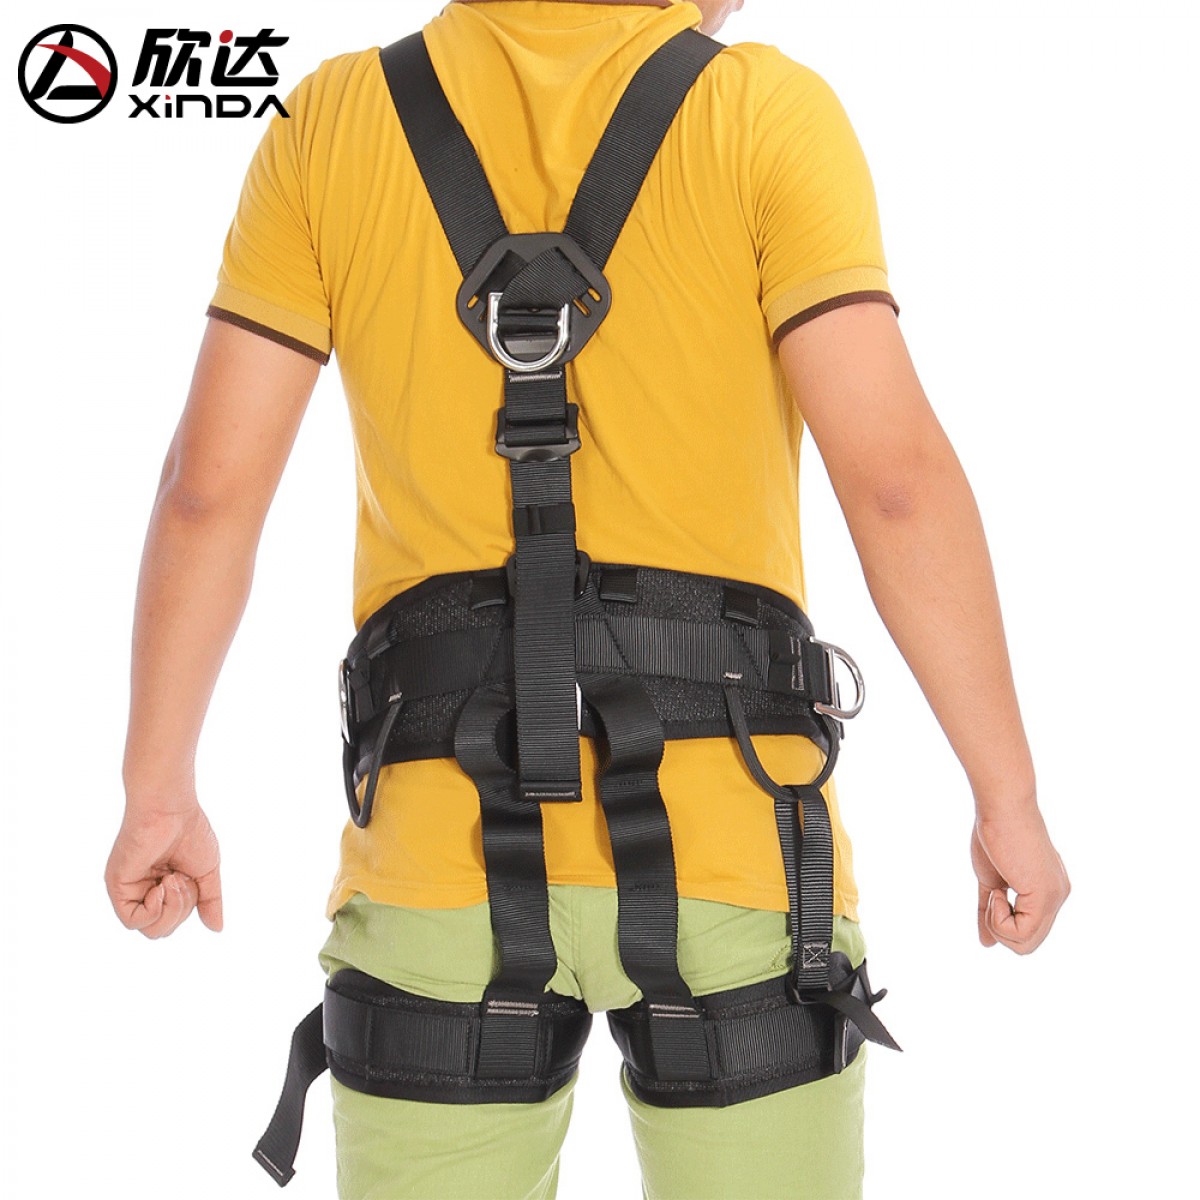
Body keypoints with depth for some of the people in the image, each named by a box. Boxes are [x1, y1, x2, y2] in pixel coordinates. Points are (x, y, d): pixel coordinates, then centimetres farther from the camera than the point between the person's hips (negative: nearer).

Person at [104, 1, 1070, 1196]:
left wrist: (157, 792, 9)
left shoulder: (330, 121, 4)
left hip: (445, 836, 2)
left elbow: (212, 480, 1)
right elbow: (894, 471, -13)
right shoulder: (767, 111, -4)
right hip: (726, 832, -2)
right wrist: (1009, 798, -6)